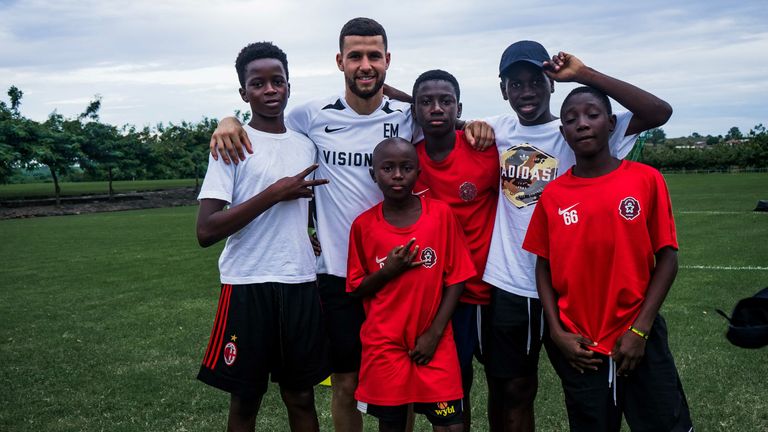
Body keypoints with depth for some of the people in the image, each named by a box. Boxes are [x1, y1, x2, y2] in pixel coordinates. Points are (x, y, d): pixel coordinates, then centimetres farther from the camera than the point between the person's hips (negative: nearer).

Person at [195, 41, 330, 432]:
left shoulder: (306, 145, 9)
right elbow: (206, 231, -16)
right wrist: (274, 194, -17)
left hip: (301, 284, 4)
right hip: (247, 286, -4)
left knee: (301, 397, 13)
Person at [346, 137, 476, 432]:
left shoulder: (441, 214, -4)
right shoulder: (363, 224, -2)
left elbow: (456, 278, -2)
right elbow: (356, 289, 3)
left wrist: (435, 332, -8)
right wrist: (388, 271, -15)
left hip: (433, 341, 0)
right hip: (383, 342, 1)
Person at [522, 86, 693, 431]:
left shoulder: (646, 180, -5)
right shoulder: (553, 195, -1)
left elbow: (667, 258, -4)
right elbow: (543, 266, 4)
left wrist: (640, 329, -9)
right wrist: (557, 332, -5)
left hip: (638, 339, -1)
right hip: (578, 348, 1)